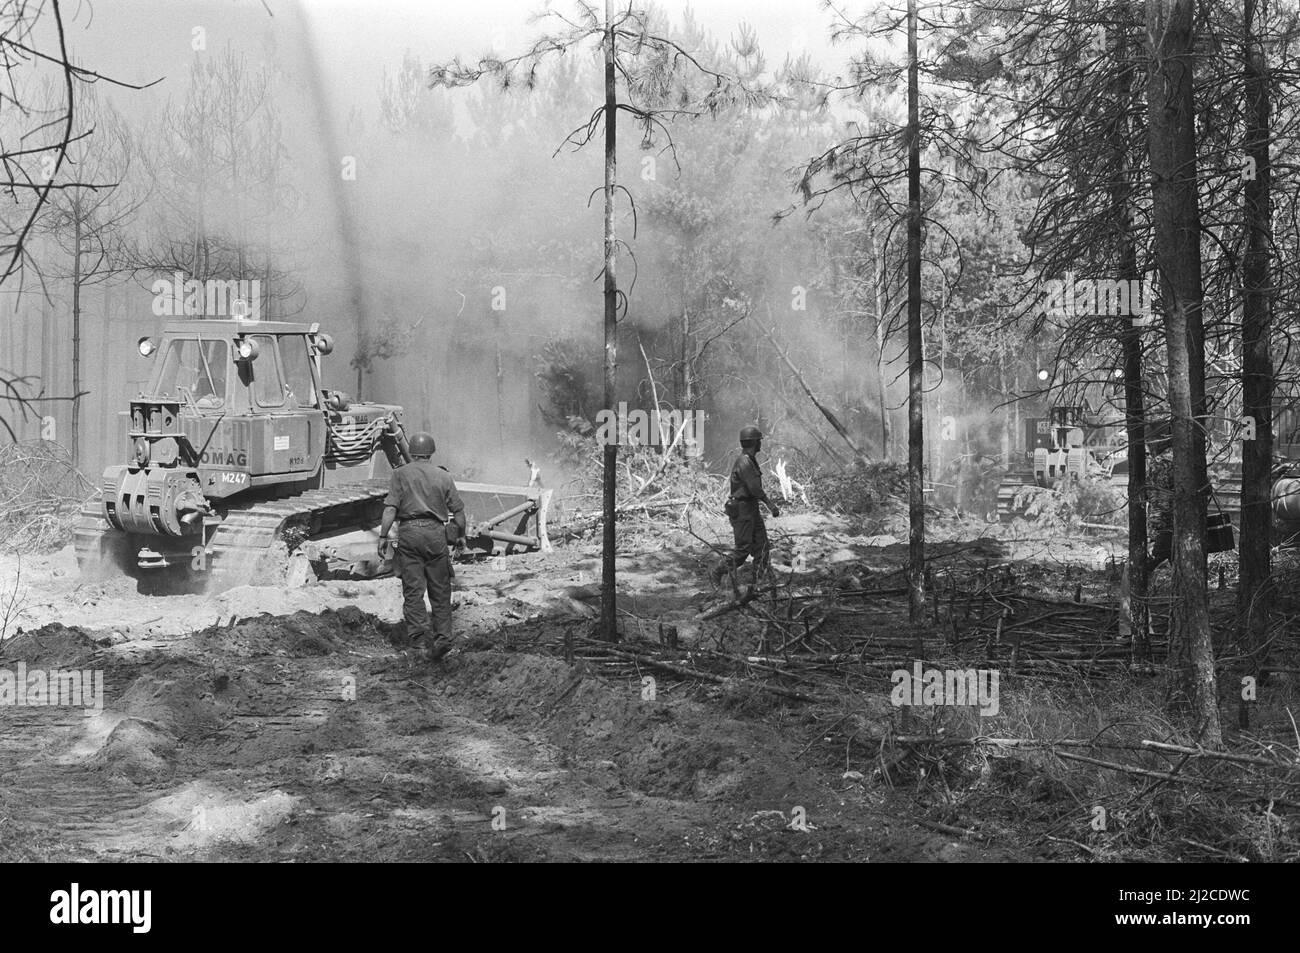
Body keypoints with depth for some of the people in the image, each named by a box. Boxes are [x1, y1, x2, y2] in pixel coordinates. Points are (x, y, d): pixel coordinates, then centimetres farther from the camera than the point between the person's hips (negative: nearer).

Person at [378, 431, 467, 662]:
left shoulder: (401, 474, 4)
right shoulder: (443, 476, 10)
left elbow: (391, 508, -5)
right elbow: (458, 510, 10)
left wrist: (383, 536, -4)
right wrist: (460, 536, 20)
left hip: (410, 532, -2)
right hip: (436, 533, 2)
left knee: (413, 588, 0)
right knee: (440, 590, 8)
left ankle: (418, 634, -11)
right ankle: (442, 636, 0)